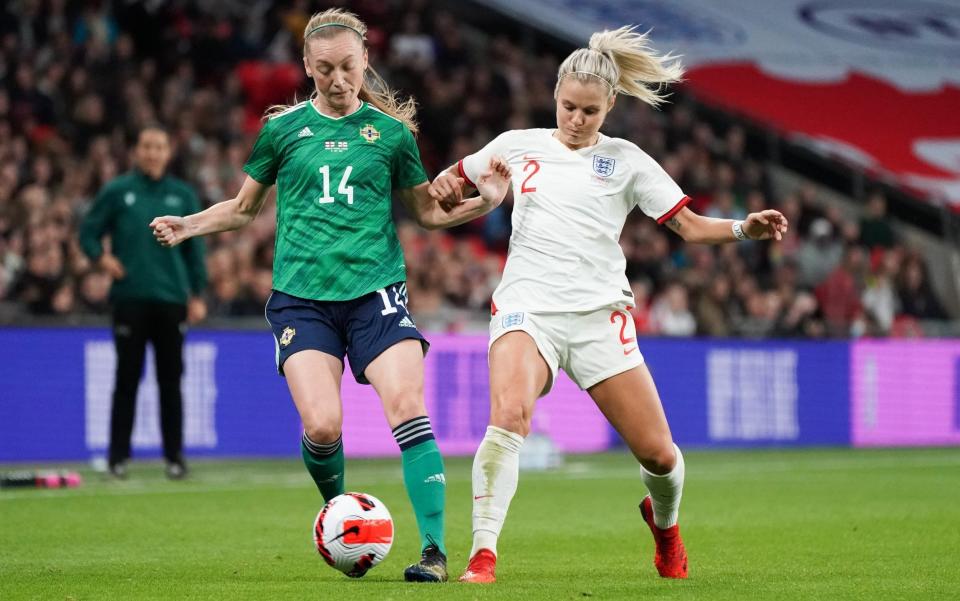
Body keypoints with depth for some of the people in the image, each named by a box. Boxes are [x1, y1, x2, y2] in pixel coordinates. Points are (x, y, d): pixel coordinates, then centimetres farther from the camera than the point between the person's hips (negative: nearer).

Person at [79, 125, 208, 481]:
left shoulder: (182, 195, 10)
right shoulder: (117, 192, 5)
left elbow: (194, 248, 12)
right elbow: (89, 231, 8)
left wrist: (197, 295, 6)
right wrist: (101, 257, -12)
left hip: (171, 300, 2)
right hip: (130, 297, -2)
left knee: (171, 381, 3)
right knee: (127, 379, -1)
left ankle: (174, 455, 8)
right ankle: (118, 455, 4)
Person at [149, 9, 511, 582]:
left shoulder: (390, 130, 7)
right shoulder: (283, 128, 7)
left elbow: (428, 210, 15)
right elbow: (244, 207, 20)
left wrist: (483, 201, -1)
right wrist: (188, 225, 4)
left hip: (376, 291, 0)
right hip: (302, 295, 0)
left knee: (407, 408, -18)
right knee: (322, 425, -17)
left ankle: (434, 548, -16)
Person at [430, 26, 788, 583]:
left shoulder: (626, 160, 8)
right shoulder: (518, 145, 12)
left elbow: (691, 225, 5)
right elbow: (452, 179, 26)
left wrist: (745, 229, -13)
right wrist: (444, 186, 2)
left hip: (600, 314, 1)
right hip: (527, 306, 0)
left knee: (659, 454, -1)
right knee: (508, 416, -31)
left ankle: (665, 523, 34)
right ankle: (483, 554, -30)